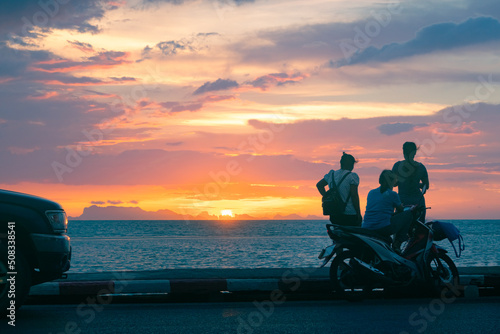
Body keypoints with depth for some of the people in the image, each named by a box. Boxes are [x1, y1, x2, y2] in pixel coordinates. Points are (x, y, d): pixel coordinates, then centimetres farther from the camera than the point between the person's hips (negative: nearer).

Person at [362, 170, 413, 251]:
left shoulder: (371, 193, 16)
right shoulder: (392, 194, 0)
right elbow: (400, 210, 16)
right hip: (384, 228, -7)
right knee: (408, 214, 10)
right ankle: (397, 243, 4)